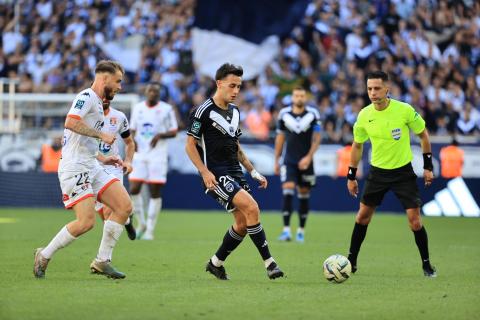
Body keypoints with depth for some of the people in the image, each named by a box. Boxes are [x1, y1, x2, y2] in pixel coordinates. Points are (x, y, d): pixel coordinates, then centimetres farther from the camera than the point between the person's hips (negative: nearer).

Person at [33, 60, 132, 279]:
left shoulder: (97, 103, 23)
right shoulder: (87, 96, -8)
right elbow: (70, 122, -25)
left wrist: (102, 158, 22)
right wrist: (101, 135, -18)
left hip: (91, 167, 10)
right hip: (75, 168, -10)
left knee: (124, 206, -2)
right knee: (86, 222, -17)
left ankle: (102, 261, 4)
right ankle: (44, 257, 2)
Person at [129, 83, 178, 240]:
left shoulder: (167, 109, 0)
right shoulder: (137, 108, 10)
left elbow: (174, 132, 1)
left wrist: (160, 135, -17)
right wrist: (132, 140, -3)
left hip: (158, 156, -3)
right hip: (139, 155, 3)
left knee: (155, 192, -4)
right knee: (134, 190, -8)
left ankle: (150, 230, 3)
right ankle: (141, 223, 12)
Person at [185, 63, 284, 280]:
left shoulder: (235, 112, 14)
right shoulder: (203, 111, -10)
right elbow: (190, 145, -10)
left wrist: (253, 172, 18)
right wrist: (205, 172, -20)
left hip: (234, 173, 8)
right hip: (216, 175, -8)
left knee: (243, 223, 3)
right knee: (251, 207, -22)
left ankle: (216, 263, 22)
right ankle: (269, 262, -18)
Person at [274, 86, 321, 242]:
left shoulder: (313, 114, -3)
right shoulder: (284, 114, 1)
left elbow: (317, 138, -3)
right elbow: (280, 138, 9)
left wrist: (309, 157, -14)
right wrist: (276, 160, 9)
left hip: (305, 161, 0)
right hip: (288, 161, 0)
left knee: (304, 194, 7)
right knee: (288, 190, -15)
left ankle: (301, 230, 18)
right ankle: (286, 229, -17)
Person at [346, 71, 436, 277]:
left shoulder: (404, 110, -16)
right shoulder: (364, 115, -8)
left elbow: (423, 135, -2)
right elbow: (357, 145, 7)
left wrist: (428, 166, -3)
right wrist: (351, 176, 8)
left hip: (403, 171, -3)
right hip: (377, 171, 3)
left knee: (414, 219, -8)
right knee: (363, 215, 5)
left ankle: (426, 264, 7)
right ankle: (351, 261, 18)